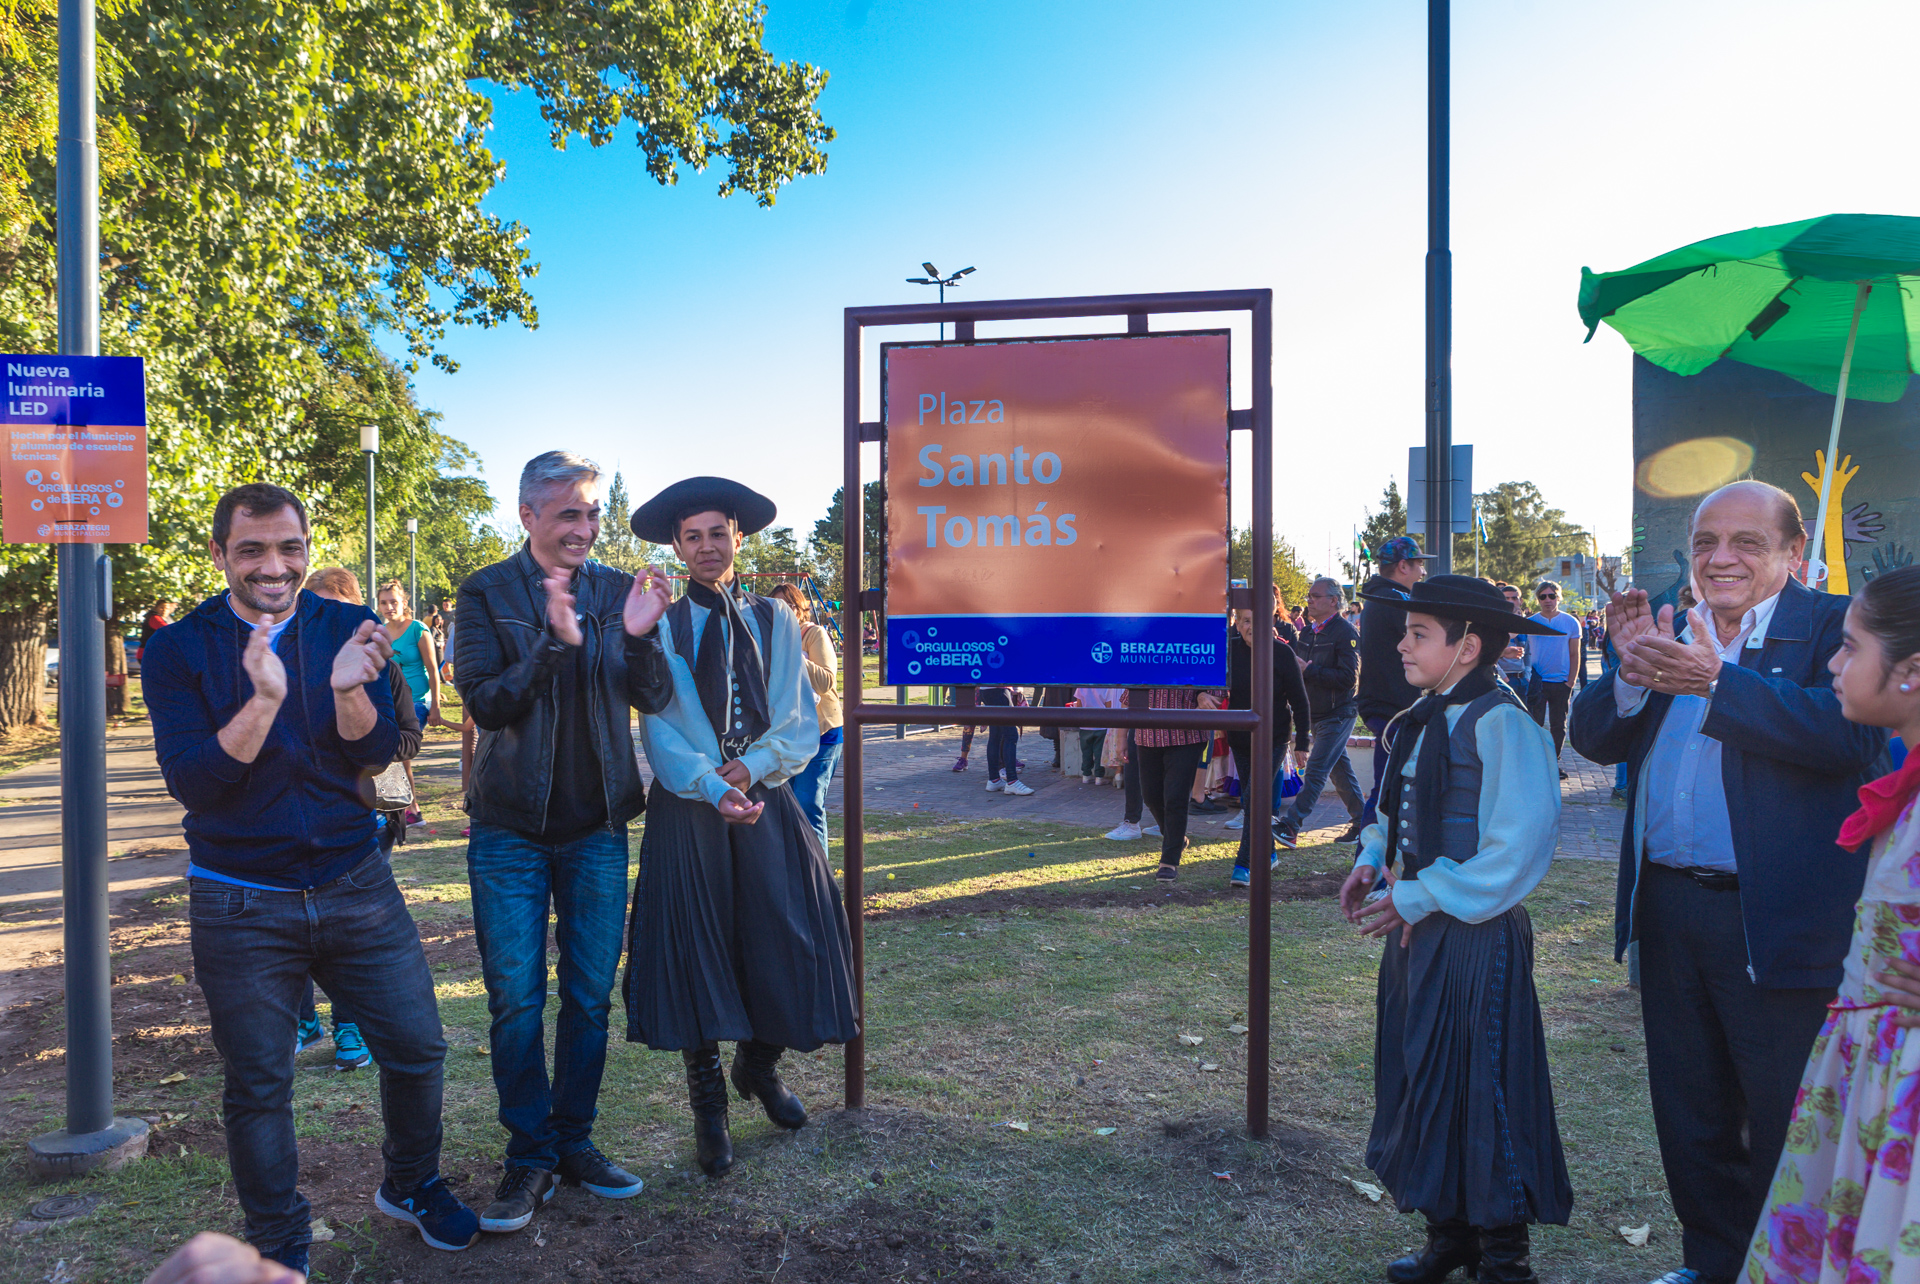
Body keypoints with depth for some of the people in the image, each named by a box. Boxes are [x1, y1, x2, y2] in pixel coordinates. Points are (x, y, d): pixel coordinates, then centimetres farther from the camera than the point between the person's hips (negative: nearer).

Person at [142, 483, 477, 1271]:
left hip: (356, 885, 2)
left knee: (417, 1049, 7)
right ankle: (279, 1243, 31)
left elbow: (377, 754, -6)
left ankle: (411, 1186, 35)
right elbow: (190, 782, -14)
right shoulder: (179, 650, -5)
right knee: (257, 1086, 9)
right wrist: (262, 699, -29)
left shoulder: (348, 629, 1)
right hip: (240, 904, -2)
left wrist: (348, 689, -27)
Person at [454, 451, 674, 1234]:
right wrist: (555, 643, -26)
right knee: (516, 1001, 2)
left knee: (591, 998, 10)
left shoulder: (617, 590, 4)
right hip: (511, 830, -2)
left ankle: (575, 1141, 26)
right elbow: (482, 702, -12)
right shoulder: (486, 593, -3)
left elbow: (654, 701, -1)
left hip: (597, 827, 2)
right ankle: (530, 1158, 18)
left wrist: (640, 638, -20)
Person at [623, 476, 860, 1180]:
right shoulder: (661, 626, 1)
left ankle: (759, 1067, 34)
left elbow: (800, 721, 2)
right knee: (694, 946, 2)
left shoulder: (775, 621, 8)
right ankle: (709, 1108, 21)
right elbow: (659, 726, -7)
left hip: (766, 803, 2)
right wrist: (713, 788, -22)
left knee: (786, 939, 4)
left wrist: (750, 767, -15)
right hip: (687, 807, -2)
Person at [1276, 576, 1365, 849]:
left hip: (1338, 714, -9)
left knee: (1316, 771, -11)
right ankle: (1361, 821, 25)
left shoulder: (1346, 633, -13)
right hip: (1316, 714, 9)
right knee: (1339, 769, 15)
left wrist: (1309, 670, -23)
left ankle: (1289, 827, -16)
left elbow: (1348, 678, -22)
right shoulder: (1309, 632, 12)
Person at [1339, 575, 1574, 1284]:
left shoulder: (1500, 722, -17)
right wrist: (1372, 859, 4)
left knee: (1482, 1096, 3)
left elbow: (1519, 841, -23)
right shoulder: (1425, 719, 9)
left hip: (1475, 939, -9)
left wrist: (1420, 899, -20)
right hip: (1418, 932, 9)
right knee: (1426, 1086, 16)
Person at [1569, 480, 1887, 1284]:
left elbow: (1852, 735, -25)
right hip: (1668, 909, 6)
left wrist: (1714, 681, -28)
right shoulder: (1669, 631, 10)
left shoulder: (1835, 627, -7)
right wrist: (1633, 673, -14)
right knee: (1689, 1118, 19)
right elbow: (1592, 738, 4)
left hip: (1777, 922, -6)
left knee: (1788, 1127, 7)